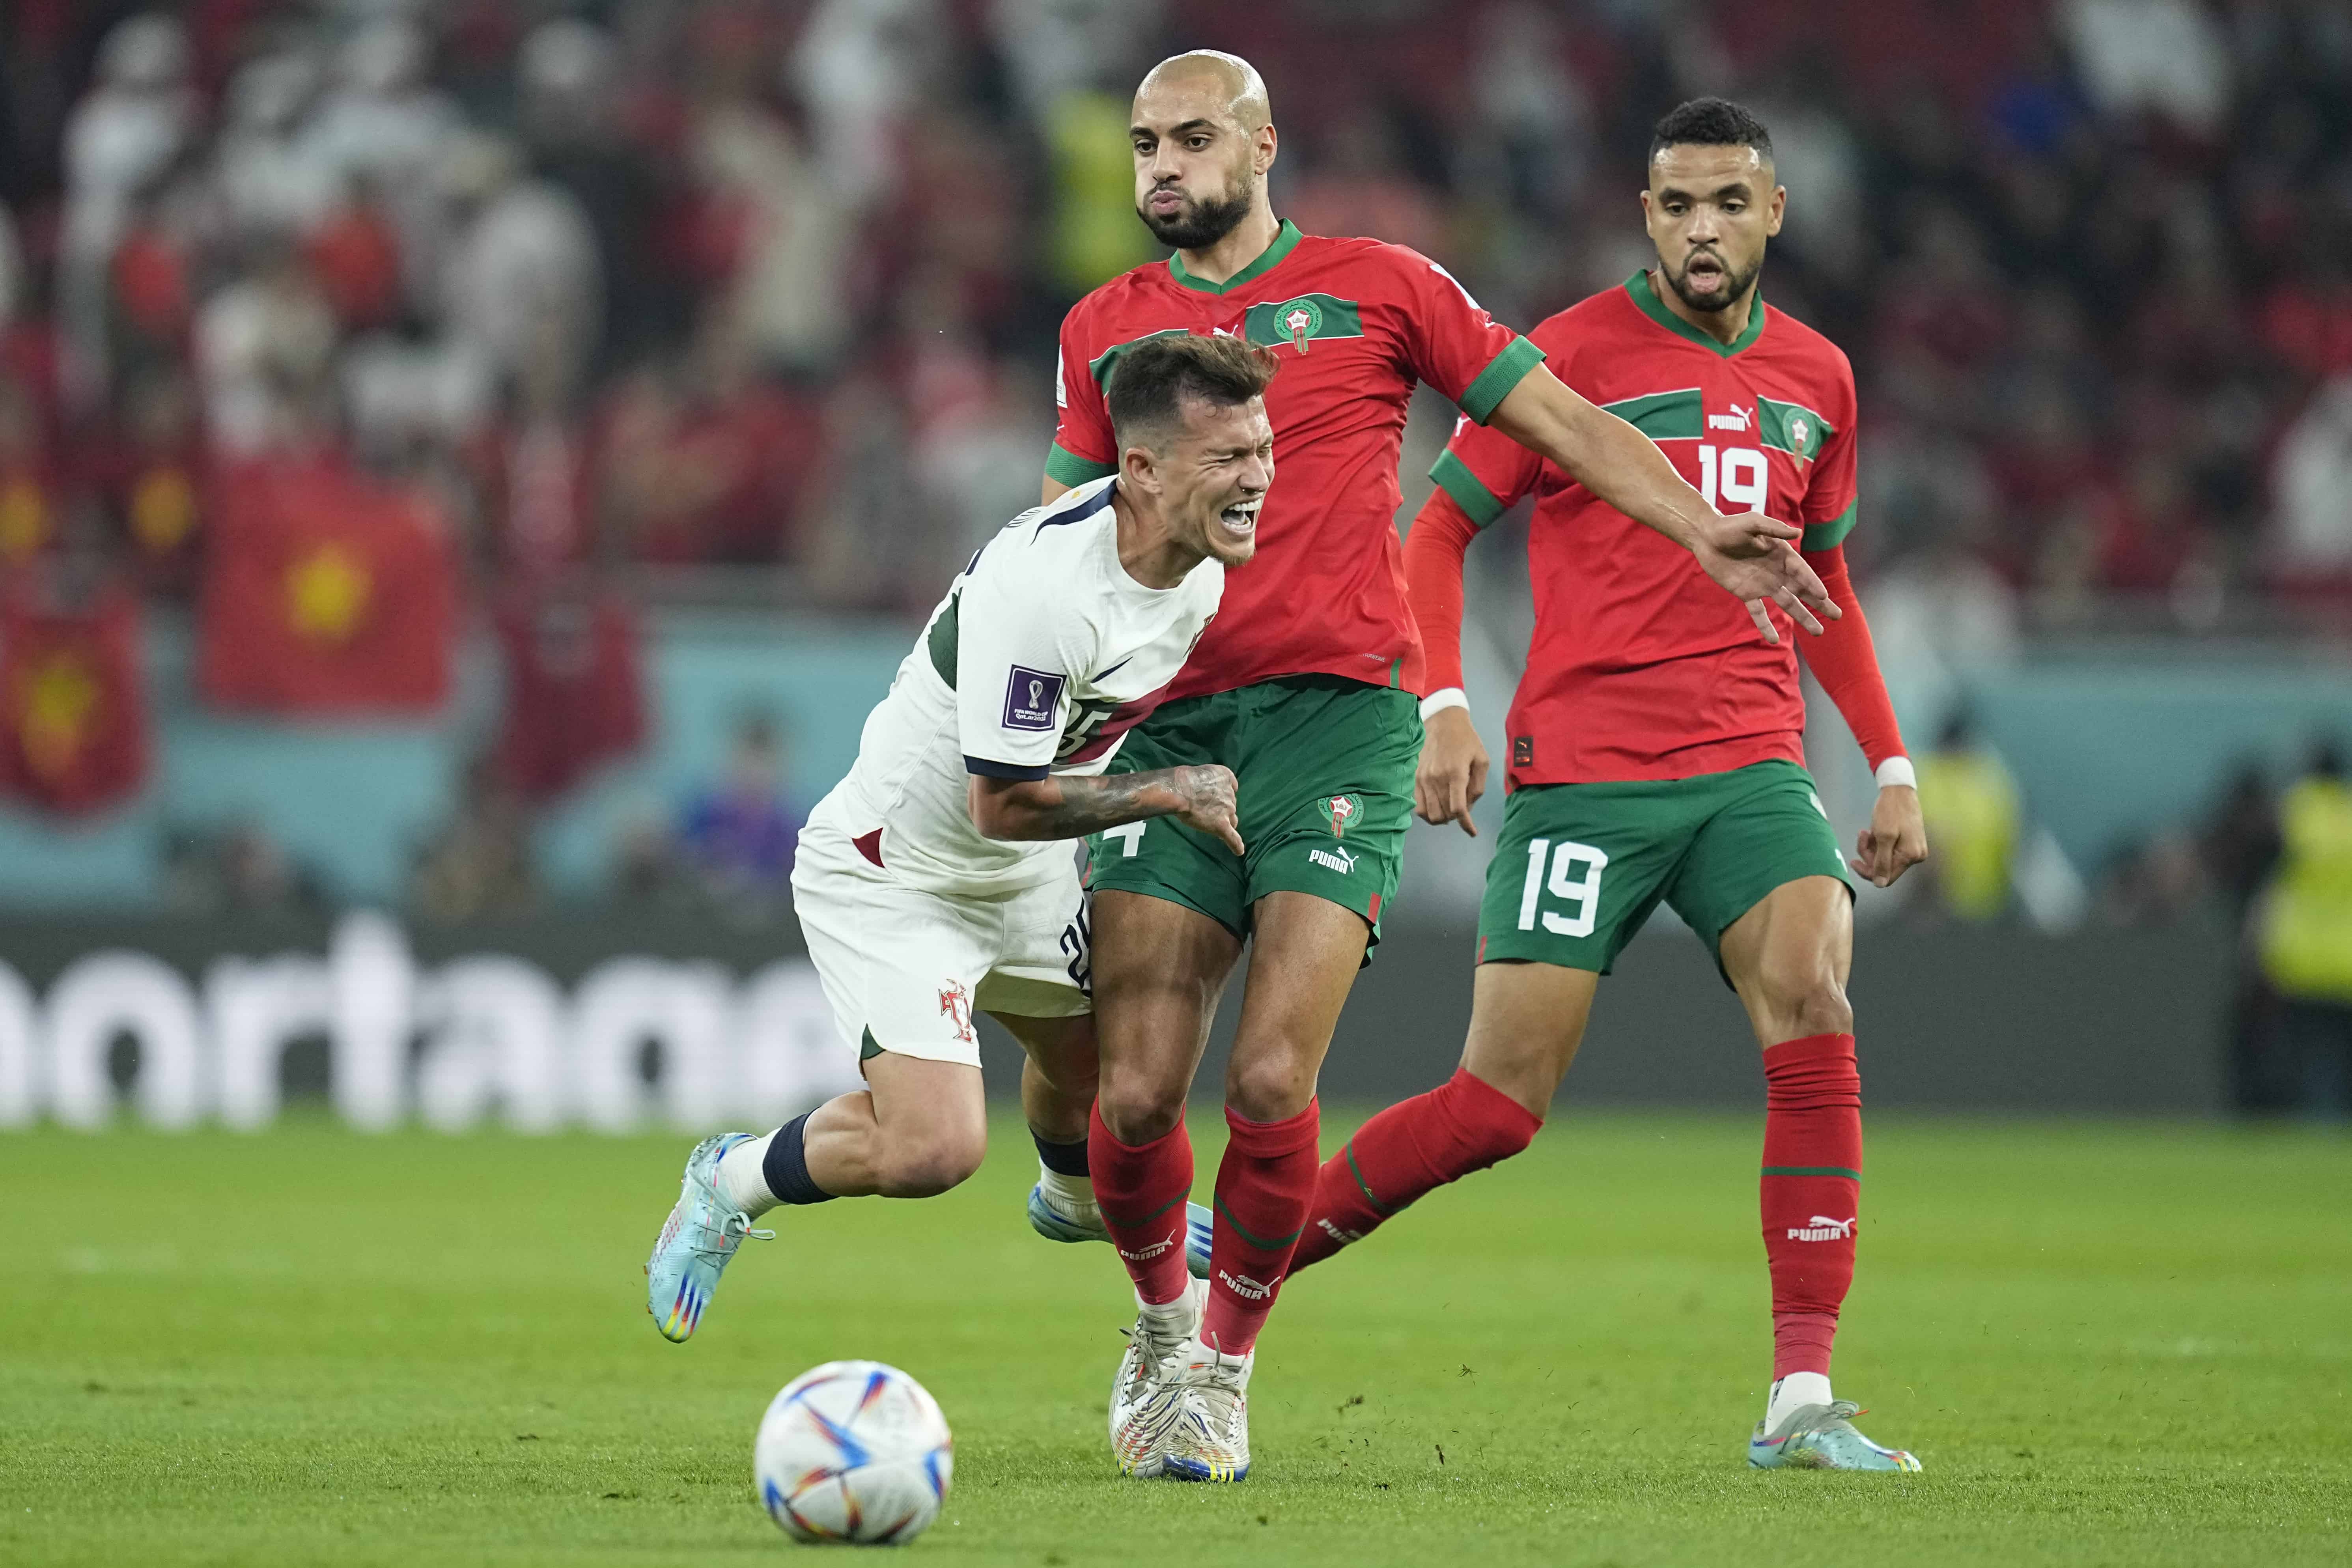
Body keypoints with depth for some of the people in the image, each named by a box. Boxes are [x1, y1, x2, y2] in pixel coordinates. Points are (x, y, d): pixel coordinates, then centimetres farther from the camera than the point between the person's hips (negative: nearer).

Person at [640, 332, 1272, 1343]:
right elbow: (1001, 804, -30)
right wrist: (1171, 793, -25)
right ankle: (729, 1186, 9)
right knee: (933, 1148, -20)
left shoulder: (1207, 559, -9)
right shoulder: (1042, 584, -37)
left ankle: (1082, 1202, 59)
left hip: (1027, 879, 8)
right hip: (885, 873, -8)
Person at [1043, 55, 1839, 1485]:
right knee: (1137, 1095, -8)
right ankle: (1163, 1319, 21)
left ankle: (1226, 1363, 7)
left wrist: (1709, 536, -1)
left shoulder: (1376, 285, 8)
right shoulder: (1106, 330, 15)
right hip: (1173, 724, 2)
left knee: (1271, 1084, -14)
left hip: (1341, 710, -2)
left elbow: (1555, 418, 10)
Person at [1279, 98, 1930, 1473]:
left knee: (1815, 1014, -20)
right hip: (1581, 774, -4)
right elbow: (1439, 531, 0)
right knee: (1502, 1101, -7)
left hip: (1753, 765, 4)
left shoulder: (1816, 378, 12)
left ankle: (1804, 1402, -18)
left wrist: (1893, 767, 17)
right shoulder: (1574, 356, -3)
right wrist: (1444, 708, -14)